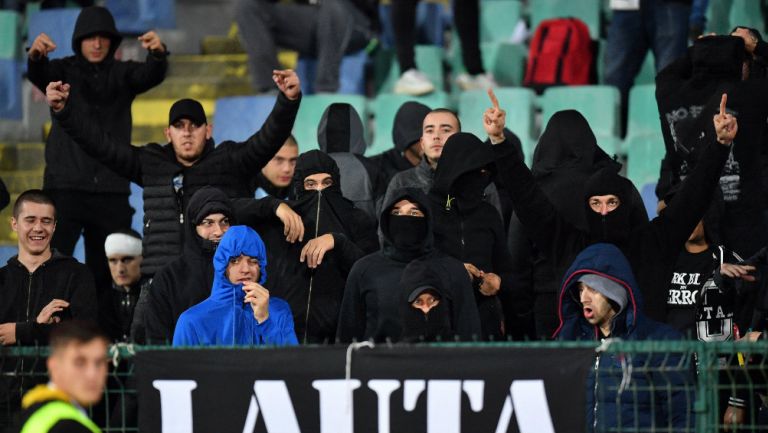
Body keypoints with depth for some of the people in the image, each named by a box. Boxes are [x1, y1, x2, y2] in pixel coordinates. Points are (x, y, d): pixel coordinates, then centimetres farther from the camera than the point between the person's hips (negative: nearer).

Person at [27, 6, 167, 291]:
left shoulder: (122, 73, 11)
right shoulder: (64, 70, 7)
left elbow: (151, 75, -8)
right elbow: (39, 74, -14)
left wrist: (158, 54, -33)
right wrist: (35, 56, -40)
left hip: (112, 189, 2)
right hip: (65, 185, -2)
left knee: (105, 271, 4)